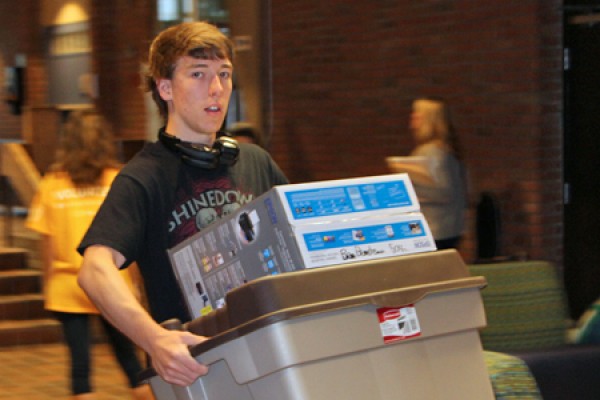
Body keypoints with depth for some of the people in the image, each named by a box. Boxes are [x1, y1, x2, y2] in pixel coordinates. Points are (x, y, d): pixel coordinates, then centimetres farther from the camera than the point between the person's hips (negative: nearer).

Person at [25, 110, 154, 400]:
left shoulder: (51, 185, -1)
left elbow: (47, 243, -1)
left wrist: (48, 285, 9)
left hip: (68, 288, -1)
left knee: (80, 362, 2)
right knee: (128, 357, 14)